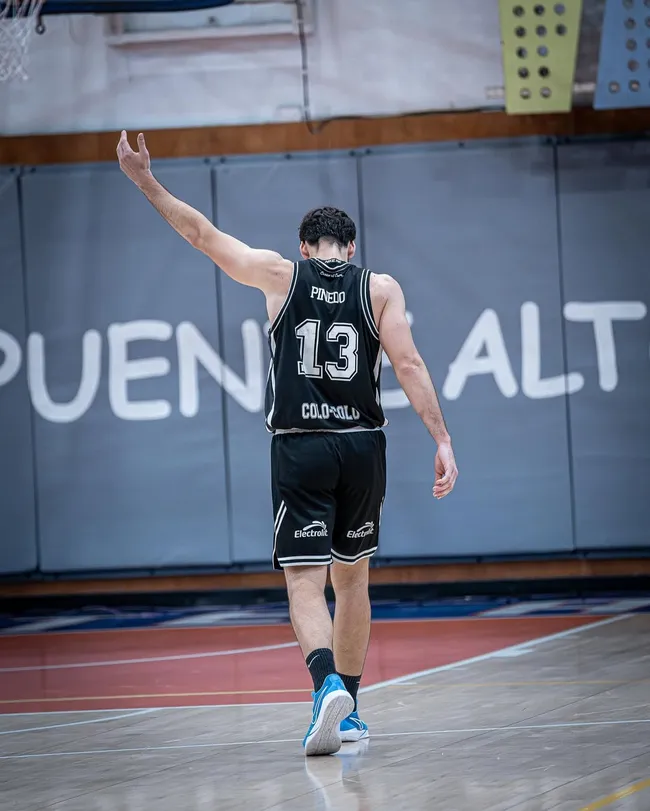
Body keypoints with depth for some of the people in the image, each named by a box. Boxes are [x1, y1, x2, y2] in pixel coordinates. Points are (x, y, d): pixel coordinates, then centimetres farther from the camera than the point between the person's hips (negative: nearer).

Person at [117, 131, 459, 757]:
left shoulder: (280, 275, 3)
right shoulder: (379, 288, 4)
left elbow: (203, 233, 8)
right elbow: (408, 365, -5)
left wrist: (147, 183, 18)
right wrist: (442, 441, -6)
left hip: (299, 448, -2)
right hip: (362, 446, 2)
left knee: (305, 583, -5)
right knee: (351, 578, 17)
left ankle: (328, 685, -31)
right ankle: (348, 711, 23)